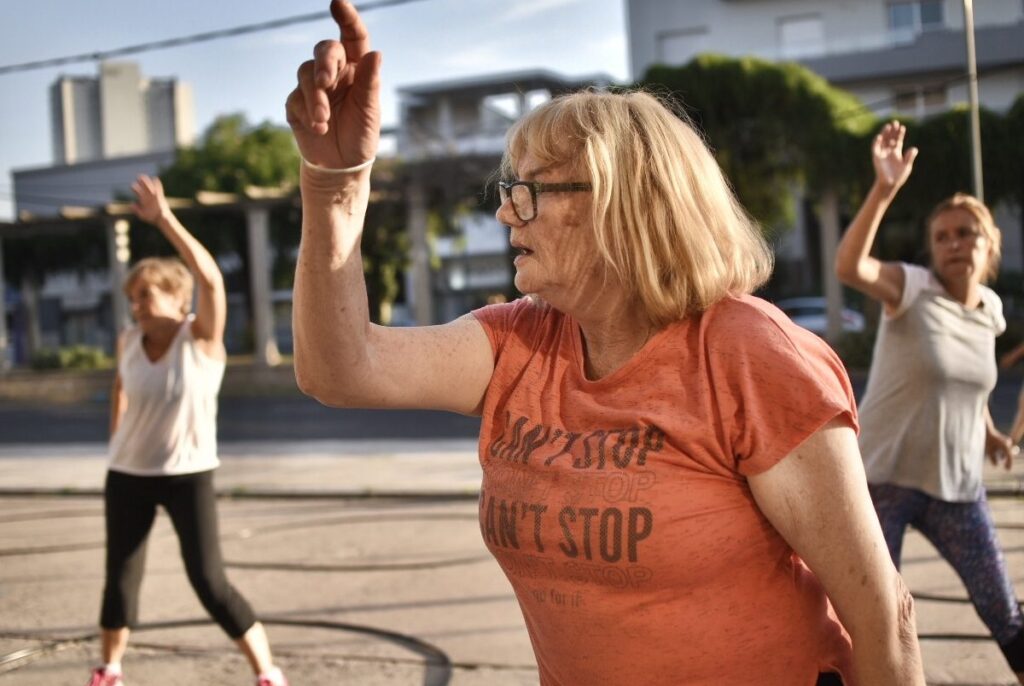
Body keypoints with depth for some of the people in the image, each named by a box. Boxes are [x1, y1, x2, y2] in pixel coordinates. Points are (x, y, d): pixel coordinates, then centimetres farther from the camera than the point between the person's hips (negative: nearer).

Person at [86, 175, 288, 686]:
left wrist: (164, 219, -37)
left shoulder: (202, 338, -15)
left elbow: (211, 278, -33)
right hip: (127, 475, 4)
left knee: (210, 583, -8)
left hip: (188, 475, -4)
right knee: (119, 577, 9)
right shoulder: (128, 342, -2)